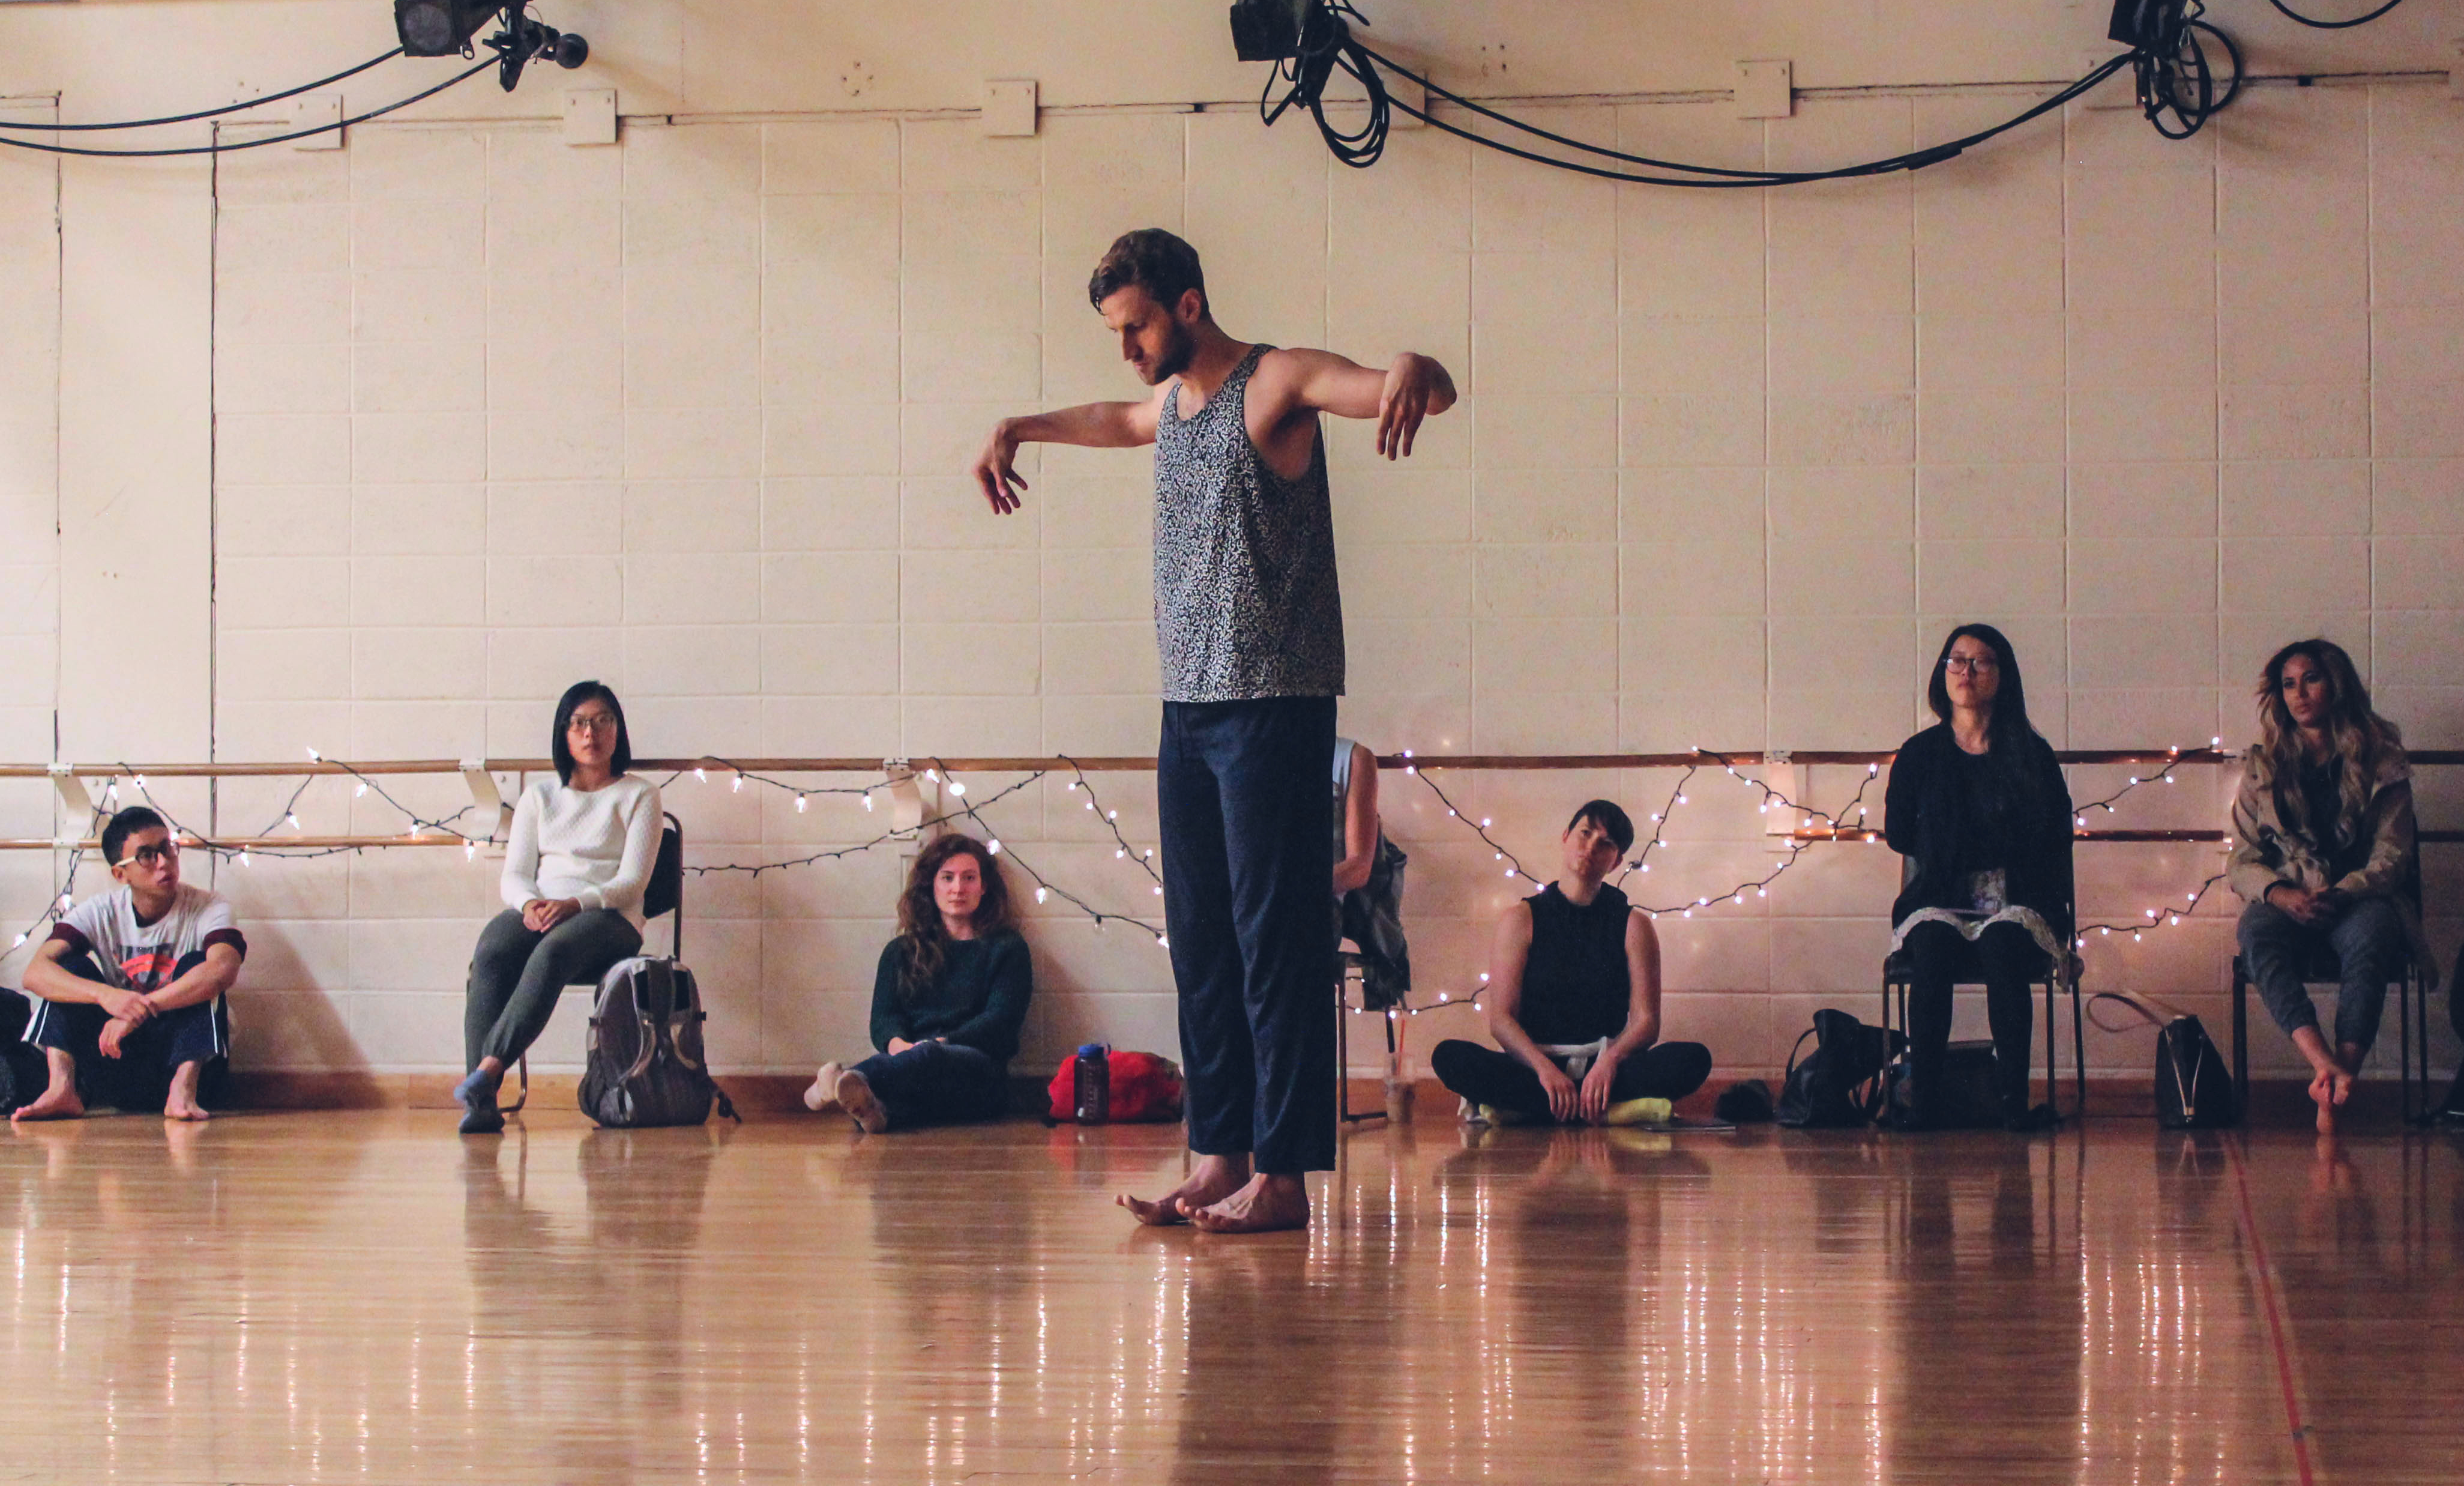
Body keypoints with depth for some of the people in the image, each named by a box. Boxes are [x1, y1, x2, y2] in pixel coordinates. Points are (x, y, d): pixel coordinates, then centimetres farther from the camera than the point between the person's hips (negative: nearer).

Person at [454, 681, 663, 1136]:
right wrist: (529, 904, -13)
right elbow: (514, 875, 12)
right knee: (491, 955, -33)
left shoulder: (639, 795, 10)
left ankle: (488, 1071, -52)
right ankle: (481, 1102, -44)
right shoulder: (540, 796, 21)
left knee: (554, 950, -39)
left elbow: (632, 881, -2)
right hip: (537, 912, 3)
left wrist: (575, 903, -20)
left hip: (608, 919, -3)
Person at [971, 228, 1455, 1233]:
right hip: (1188, 707, 8)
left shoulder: (1277, 384, -8)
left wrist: (1410, 375, -44)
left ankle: (1282, 1176, -8)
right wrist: (1021, 428, 36)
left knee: (1276, 940, -8)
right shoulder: (1171, 401, 16)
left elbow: (1432, 393, -22)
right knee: (1201, 945, 8)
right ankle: (1218, 1159, 12)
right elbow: (1117, 420, 43)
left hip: (1275, 707, -8)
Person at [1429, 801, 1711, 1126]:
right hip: (1535, 1064, -1)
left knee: (1694, 1059, -28)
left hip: (1605, 1067, 1)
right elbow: (1500, 1019, -3)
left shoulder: (1633, 925, 9)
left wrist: (1609, 1061, -23)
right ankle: (1614, 1111, -34)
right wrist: (1544, 1068, -22)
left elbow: (1646, 1021, 0)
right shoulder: (1521, 919, 6)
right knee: (1448, 1056, -30)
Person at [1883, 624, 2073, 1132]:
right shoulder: (1919, 754, 11)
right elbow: (1898, 834, 17)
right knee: (1932, 948, -33)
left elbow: (2055, 836, 9)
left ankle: (2014, 1098, -35)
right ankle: (1920, 1095, -33)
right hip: (1940, 901, 1)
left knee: (2004, 945, -34)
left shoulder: (2032, 756, 9)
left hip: (2018, 903, -1)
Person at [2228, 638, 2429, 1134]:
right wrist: (2280, 893, -14)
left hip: (2359, 900, -1)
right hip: (2286, 903, 1)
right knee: (2256, 934, -36)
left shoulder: (2380, 763, 9)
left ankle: (2343, 1069, -54)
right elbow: (2244, 863, 9)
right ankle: (2327, 1067, -55)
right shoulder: (2263, 767, 15)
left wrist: (2340, 894, -19)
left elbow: (2391, 859, 1)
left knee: (2371, 932, -39)